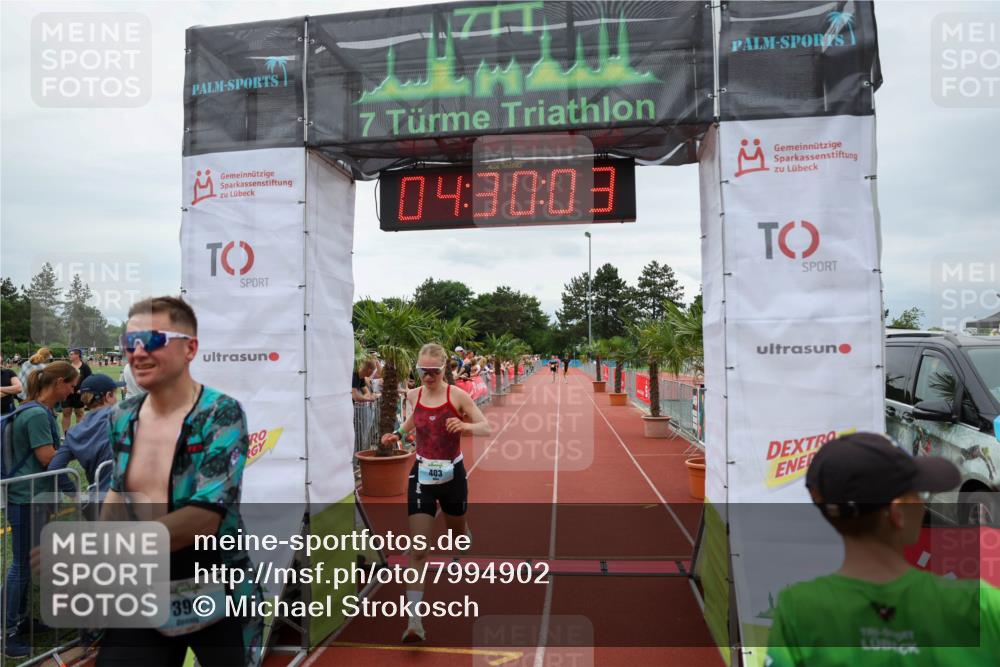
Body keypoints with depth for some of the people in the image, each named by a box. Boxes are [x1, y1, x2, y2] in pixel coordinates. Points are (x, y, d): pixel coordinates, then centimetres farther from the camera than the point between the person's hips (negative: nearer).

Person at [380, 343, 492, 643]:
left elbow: (486, 427, -9)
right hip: (422, 474, 1)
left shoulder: (457, 396, -12)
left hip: (452, 474, -1)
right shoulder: (414, 395, -3)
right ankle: (414, 621, -5)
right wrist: (398, 433, 1)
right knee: (417, 549, -8)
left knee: (458, 533, 23)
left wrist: (465, 425, -29)